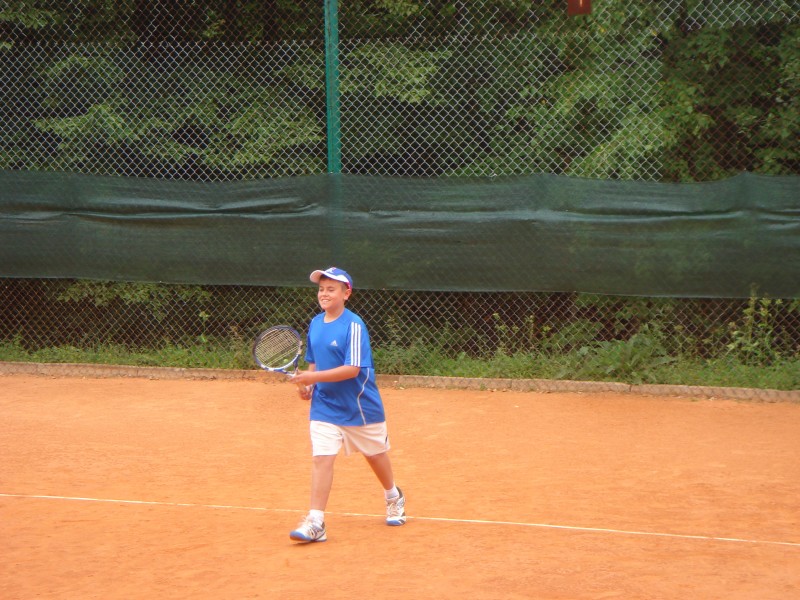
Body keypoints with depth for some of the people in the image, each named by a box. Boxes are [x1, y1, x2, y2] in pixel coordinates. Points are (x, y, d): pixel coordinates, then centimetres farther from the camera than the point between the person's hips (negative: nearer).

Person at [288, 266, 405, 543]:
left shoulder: (354, 326, -18)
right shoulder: (315, 324, 3)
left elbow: (353, 369, -26)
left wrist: (314, 377, -29)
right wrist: (307, 384, -1)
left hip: (361, 406, -4)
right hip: (324, 405, 4)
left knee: (375, 455, 16)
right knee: (320, 458, -11)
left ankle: (394, 498, 43)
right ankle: (315, 522, -14)